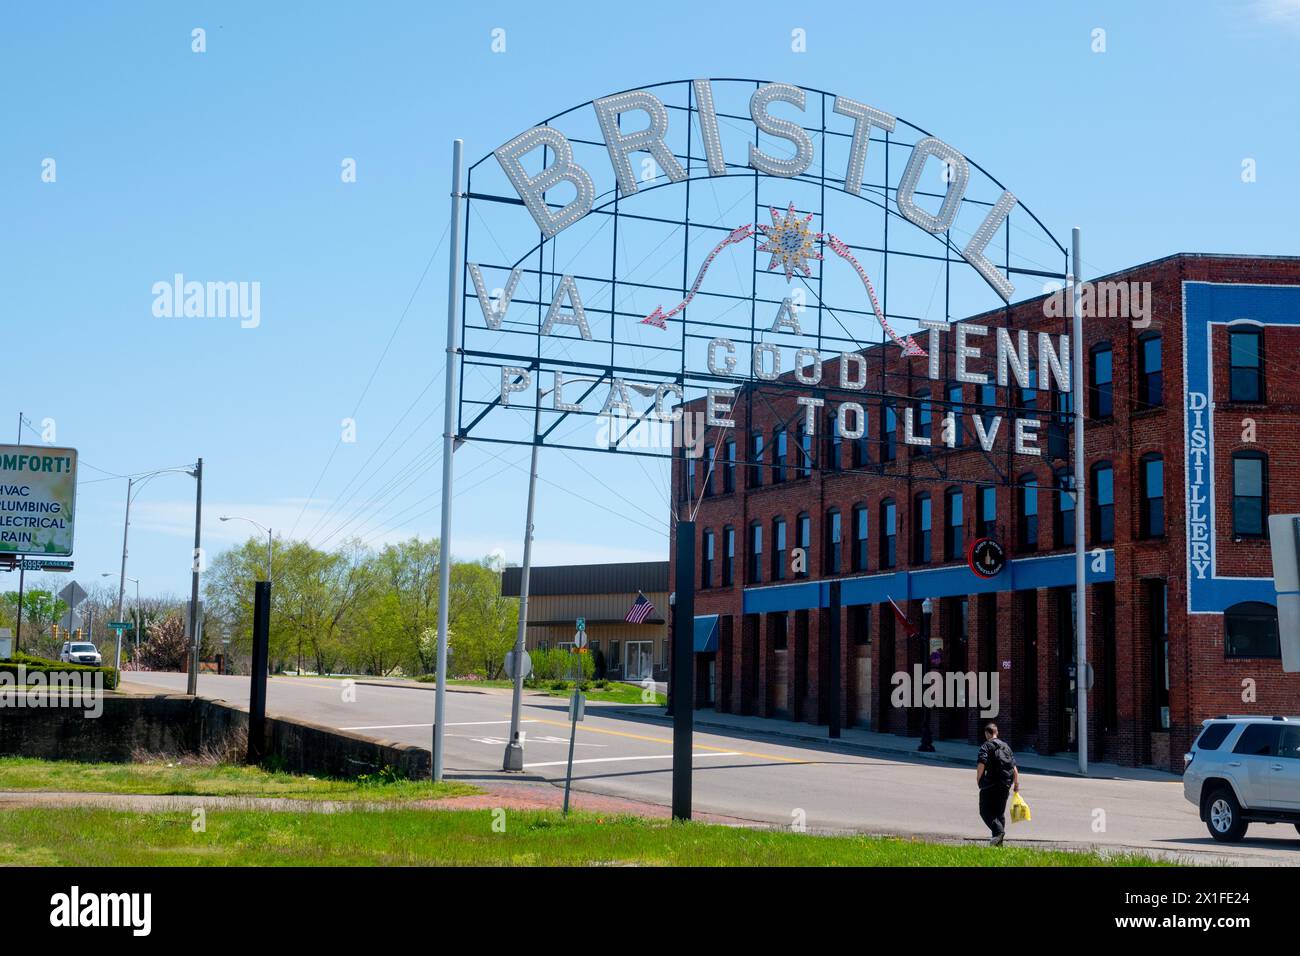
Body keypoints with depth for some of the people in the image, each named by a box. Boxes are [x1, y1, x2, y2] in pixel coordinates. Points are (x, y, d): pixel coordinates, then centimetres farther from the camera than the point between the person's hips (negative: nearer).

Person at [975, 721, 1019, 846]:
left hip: (990, 784, -6)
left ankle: (998, 831, -25)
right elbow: (1014, 767, 15)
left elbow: (981, 763, -18)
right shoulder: (1006, 746, 17)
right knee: (1000, 812, 13)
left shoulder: (986, 746, -3)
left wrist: (978, 779, -7)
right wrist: (1016, 783, 18)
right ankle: (998, 842, 11)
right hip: (1005, 785, 6)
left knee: (985, 811, -2)